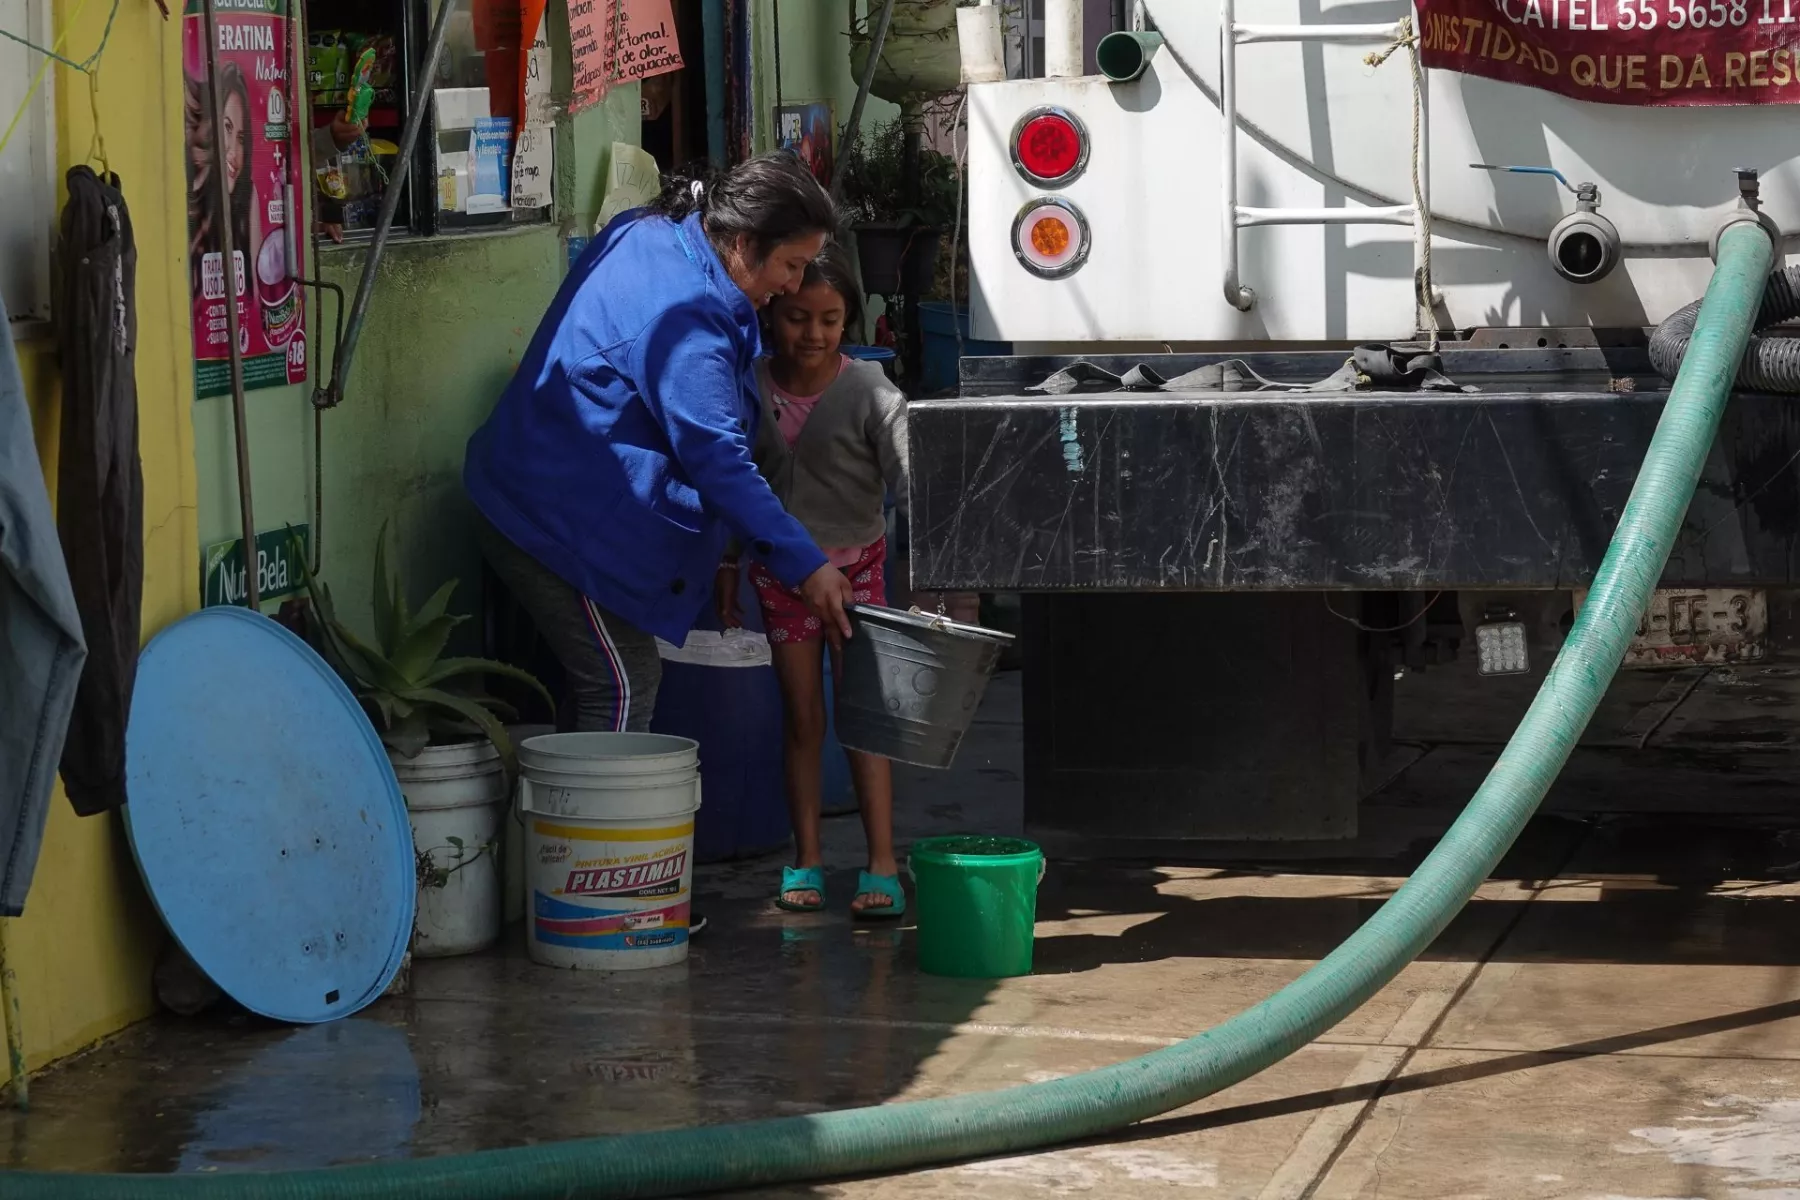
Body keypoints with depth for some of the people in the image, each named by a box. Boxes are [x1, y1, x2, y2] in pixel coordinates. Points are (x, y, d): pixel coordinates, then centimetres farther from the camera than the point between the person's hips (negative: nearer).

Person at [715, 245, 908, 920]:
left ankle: (882, 864, -2)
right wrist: (726, 567, 8)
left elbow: (906, 477, -20)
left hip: (854, 561, -3)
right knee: (802, 713, 7)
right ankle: (806, 859, 14)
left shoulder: (869, 394, -15)